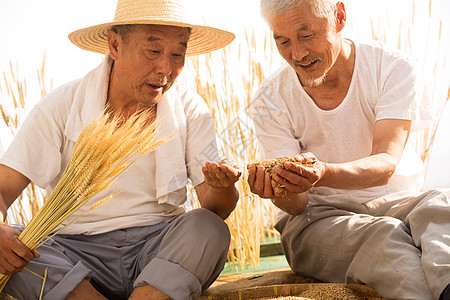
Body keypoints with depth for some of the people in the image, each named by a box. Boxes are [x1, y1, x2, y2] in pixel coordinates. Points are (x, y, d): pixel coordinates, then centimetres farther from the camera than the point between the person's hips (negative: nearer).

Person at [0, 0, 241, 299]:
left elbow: (217, 210, -1)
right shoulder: (61, 106, -3)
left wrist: (222, 187, -26)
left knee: (209, 229, -29)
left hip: (160, 246, 1)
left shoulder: (190, 110, 2)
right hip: (77, 249, 0)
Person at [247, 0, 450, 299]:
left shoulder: (395, 69, -8)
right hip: (317, 216, 0)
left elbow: (386, 165, -21)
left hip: (396, 204, 1)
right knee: (384, 237, -35)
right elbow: (298, 204, -9)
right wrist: (283, 193, -35)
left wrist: (323, 173, -42)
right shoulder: (270, 101, -6)